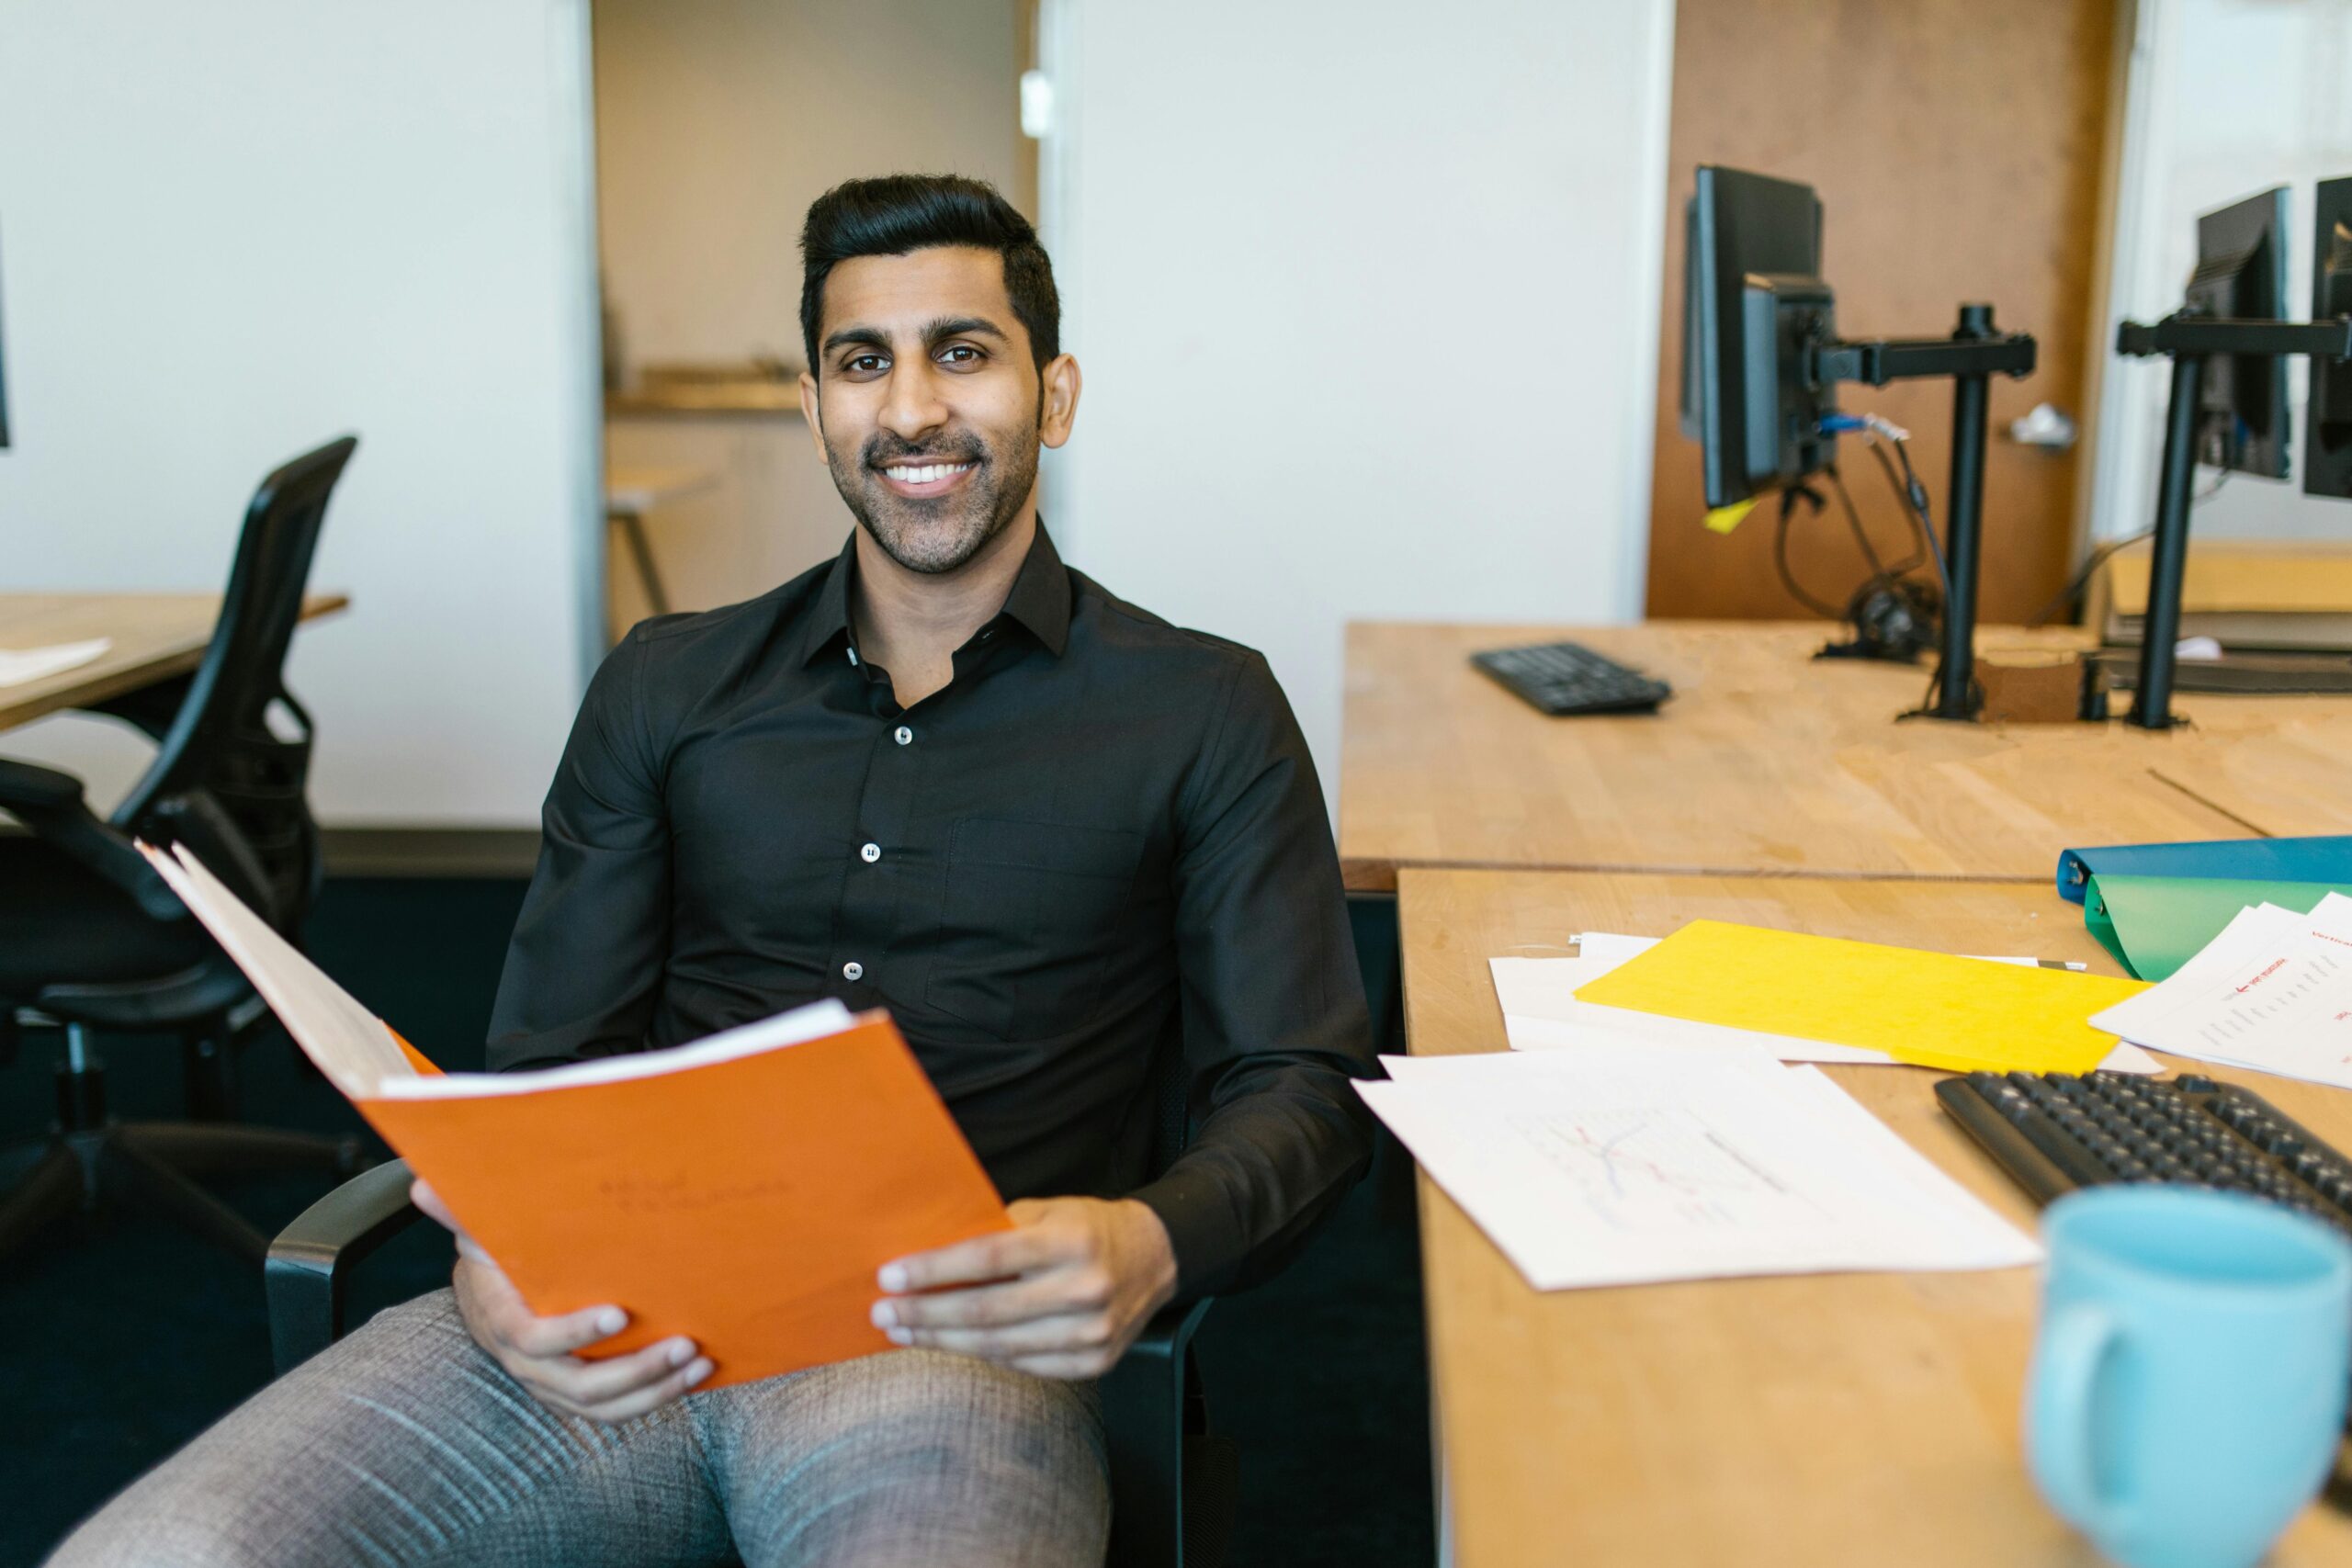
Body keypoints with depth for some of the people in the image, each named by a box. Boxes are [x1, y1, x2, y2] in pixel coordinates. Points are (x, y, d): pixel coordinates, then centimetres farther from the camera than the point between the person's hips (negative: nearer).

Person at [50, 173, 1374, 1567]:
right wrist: (500, 1255, -9)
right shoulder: (667, 690, 17)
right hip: (619, 1329, 3)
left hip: (953, 1339, -2)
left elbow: (1306, 1087, 4)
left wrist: (1151, 1243, -19)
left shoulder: (1203, 712, 8)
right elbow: (548, 1057, 14)